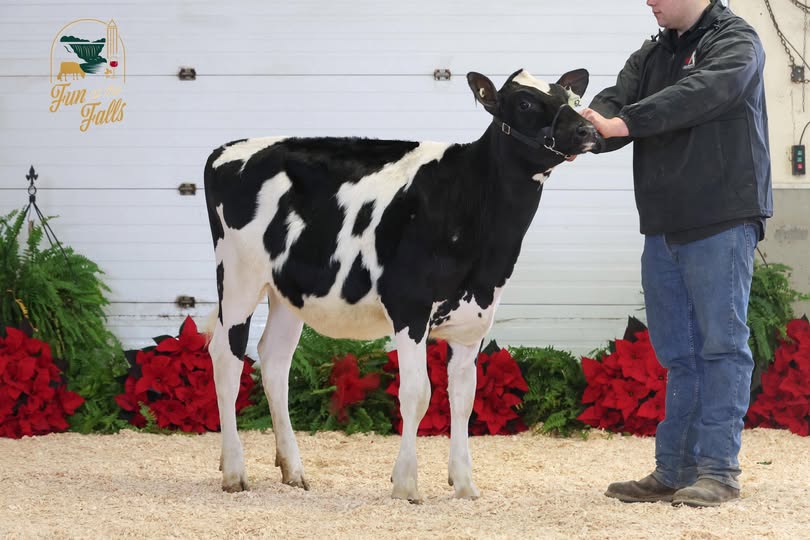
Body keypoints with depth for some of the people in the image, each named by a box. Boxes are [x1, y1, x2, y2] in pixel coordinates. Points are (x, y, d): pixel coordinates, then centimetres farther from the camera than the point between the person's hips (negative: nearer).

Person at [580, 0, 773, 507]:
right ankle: (674, 471, 13)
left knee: (722, 344, -5)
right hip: (663, 227, 7)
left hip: (723, 222, -7)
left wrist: (622, 123, -31)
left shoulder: (735, 41, -5)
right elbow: (616, 101, 2)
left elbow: (699, 94, -23)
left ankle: (718, 470, -2)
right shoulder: (651, 56, 17)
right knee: (677, 352, 10)